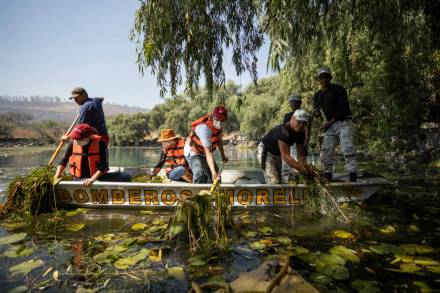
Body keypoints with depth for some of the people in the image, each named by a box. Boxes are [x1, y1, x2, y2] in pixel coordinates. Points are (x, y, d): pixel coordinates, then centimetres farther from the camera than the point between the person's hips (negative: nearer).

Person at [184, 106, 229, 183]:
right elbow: (208, 153, -41)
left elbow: (219, 139, 7)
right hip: (193, 152, -8)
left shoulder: (217, 124, -12)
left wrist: (223, 155, 14)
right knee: (200, 174, -32)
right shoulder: (205, 128, -38)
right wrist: (213, 171, -46)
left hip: (204, 153, 8)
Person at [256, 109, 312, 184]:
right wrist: (302, 169, -43)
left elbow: (301, 155, -10)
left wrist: (305, 167, -27)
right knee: (273, 182, -19)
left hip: (278, 154, 9)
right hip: (265, 152, -9)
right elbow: (286, 157, -40)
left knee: (279, 180, 13)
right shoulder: (284, 132, -35)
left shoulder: (300, 134, -9)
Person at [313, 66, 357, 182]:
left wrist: (330, 122, -16)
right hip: (330, 125, 6)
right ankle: (328, 180, 12)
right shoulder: (317, 95, 14)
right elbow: (316, 112, 19)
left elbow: (344, 108, -12)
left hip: (343, 123, -6)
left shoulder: (338, 89, -5)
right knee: (325, 153, 2)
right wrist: (316, 112, -7)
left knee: (348, 151, -16)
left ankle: (353, 180, -17)